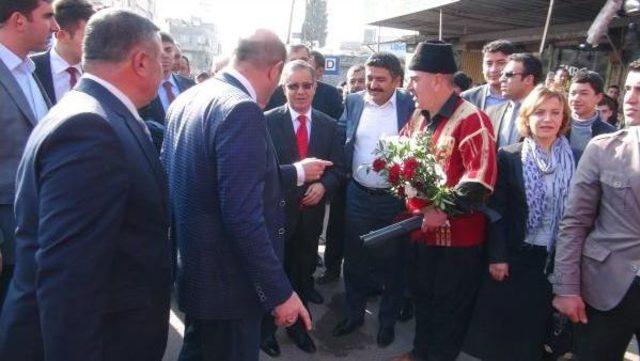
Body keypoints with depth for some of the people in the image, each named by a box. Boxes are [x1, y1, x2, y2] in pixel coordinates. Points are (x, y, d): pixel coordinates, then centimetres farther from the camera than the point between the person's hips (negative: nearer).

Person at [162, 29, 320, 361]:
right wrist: (280, 291, -20)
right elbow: (243, 217, -28)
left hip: (196, 271, 9)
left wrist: (297, 172, 21)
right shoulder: (241, 110, -23)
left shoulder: (187, 100, 6)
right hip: (225, 282, -9)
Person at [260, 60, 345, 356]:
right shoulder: (267, 121, -7)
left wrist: (323, 185, -16)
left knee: (304, 273, 18)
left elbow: (338, 169, 3)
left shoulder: (330, 126, 3)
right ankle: (266, 328, 35)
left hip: (311, 212, 3)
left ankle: (297, 325, 40)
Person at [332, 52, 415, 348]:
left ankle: (388, 320, 33)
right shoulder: (353, 102, 2)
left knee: (393, 263, 13)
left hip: (396, 198, -3)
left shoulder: (411, 105, -7)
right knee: (354, 259, 15)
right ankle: (353, 314, 37)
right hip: (358, 196, 3)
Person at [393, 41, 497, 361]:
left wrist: (445, 210, -30)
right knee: (421, 297, 23)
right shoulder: (419, 120, 9)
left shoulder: (471, 119, -16)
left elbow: (482, 175, -26)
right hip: (420, 231, 8)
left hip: (457, 236, -8)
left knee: (450, 308, 10)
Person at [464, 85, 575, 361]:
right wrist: (497, 256, -10)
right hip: (513, 255, -1)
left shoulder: (574, 161, 0)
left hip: (555, 257, 2)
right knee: (499, 319, 10)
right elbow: (496, 210, -6)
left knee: (536, 324, 14)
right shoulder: (509, 157, -5)